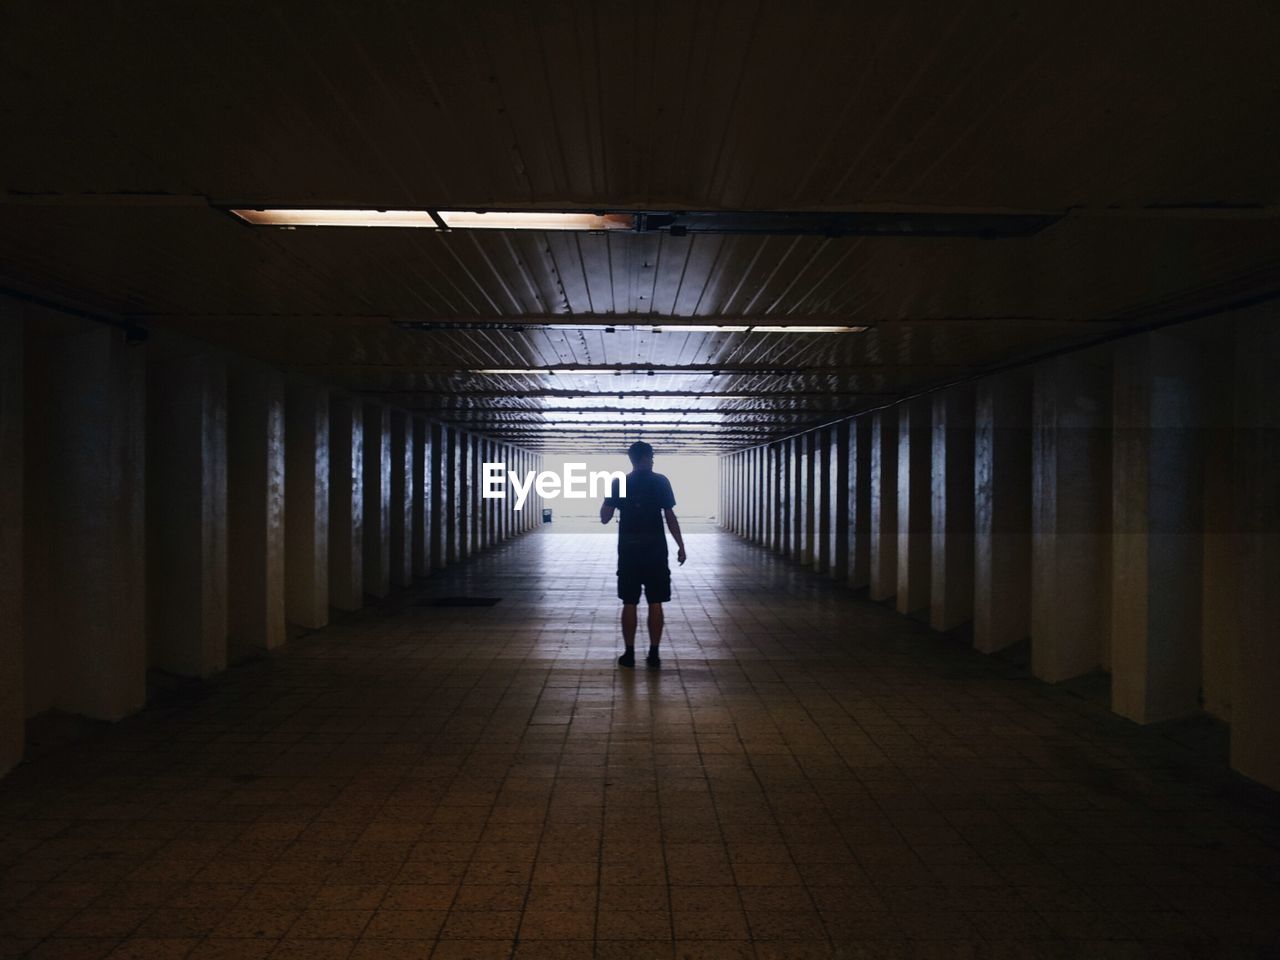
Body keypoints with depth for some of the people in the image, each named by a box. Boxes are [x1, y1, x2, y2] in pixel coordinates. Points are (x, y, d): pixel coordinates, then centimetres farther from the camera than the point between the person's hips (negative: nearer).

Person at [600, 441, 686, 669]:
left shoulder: (618, 483, 1)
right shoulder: (661, 482, -2)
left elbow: (604, 518, 3)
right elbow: (670, 517, -4)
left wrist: (606, 497, 21)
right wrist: (681, 546, 4)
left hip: (629, 550, 1)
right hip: (655, 550, -1)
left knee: (629, 603, 7)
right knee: (655, 603, 4)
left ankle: (629, 654, 9)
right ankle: (654, 654, 6)